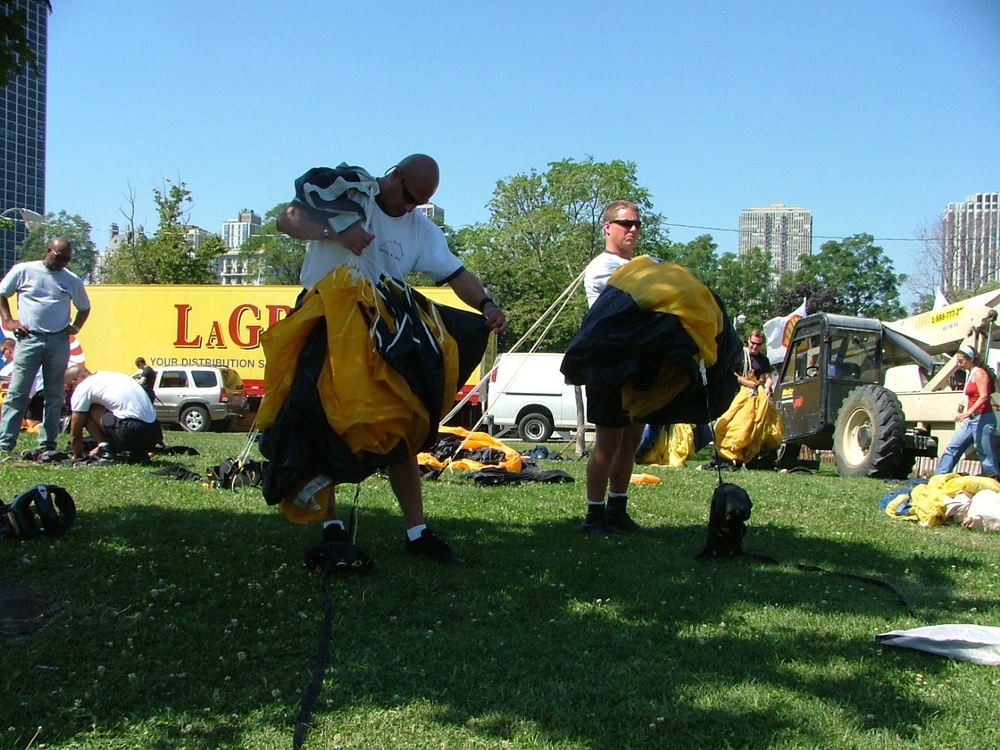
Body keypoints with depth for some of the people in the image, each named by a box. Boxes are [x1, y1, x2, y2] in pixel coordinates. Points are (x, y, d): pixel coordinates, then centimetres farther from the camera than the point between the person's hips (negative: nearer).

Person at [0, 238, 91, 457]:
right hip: (29, 339, -3)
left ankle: (47, 444, 10)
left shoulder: (73, 281, 10)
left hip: (59, 342, 3)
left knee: (54, 395, 5)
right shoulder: (23, 271, 4)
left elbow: (84, 308, 24)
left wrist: (75, 327, 8)